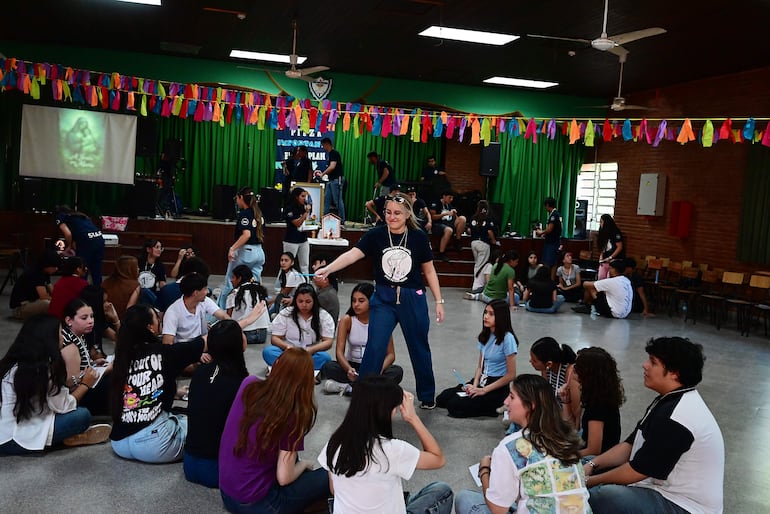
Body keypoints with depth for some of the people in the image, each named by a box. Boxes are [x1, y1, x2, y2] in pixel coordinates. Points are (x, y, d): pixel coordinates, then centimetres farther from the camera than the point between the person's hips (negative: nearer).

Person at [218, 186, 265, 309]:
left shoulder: (244, 214, -12)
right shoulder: (258, 213, 10)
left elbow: (246, 234, -24)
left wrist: (232, 248, -28)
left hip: (245, 251, -7)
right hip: (259, 252, 7)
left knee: (230, 281, 6)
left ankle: (221, 308, 16)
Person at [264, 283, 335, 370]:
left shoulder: (324, 316, 2)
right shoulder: (285, 314, 4)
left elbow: (328, 342, -4)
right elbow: (274, 338, 2)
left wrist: (311, 350, -25)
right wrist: (286, 346, -21)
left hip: (311, 356, -1)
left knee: (324, 357, -33)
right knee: (268, 351, -28)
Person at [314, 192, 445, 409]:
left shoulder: (418, 237, -6)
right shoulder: (376, 235, -7)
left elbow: (429, 270, 3)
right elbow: (352, 254, -21)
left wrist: (439, 301, 2)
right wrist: (327, 269, -37)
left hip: (413, 299, 0)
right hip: (383, 299, 0)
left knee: (419, 348, 13)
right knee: (374, 347, -7)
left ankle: (427, 396, 33)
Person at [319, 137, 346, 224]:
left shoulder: (334, 153, -12)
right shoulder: (331, 154, 17)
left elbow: (332, 167, -22)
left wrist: (323, 174, -13)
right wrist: (323, 173, 19)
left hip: (337, 179, -10)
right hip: (331, 180, 10)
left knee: (338, 200, -7)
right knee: (327, 199, 9)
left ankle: (341, 220, -3)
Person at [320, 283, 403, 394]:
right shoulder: (347, 320, -6)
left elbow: (391, 354, -8)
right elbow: (339, 351, -13)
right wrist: (349, 369, -34)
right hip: (352, 365, 0)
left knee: (397, 371, -29)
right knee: (328, 367, -27)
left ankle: (347, 385, -31)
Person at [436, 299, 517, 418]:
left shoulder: (507, 338, -17)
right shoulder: (485, 336, 6)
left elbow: (511, 375, -15)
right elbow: (480, 365, 11)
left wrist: (484, 390, -14)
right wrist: (474, 385, -9)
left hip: (497, 388, -7)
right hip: (481, 381, 7)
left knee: (454, 406, -19)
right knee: (441, 399, -4)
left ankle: (497, 408, -3)